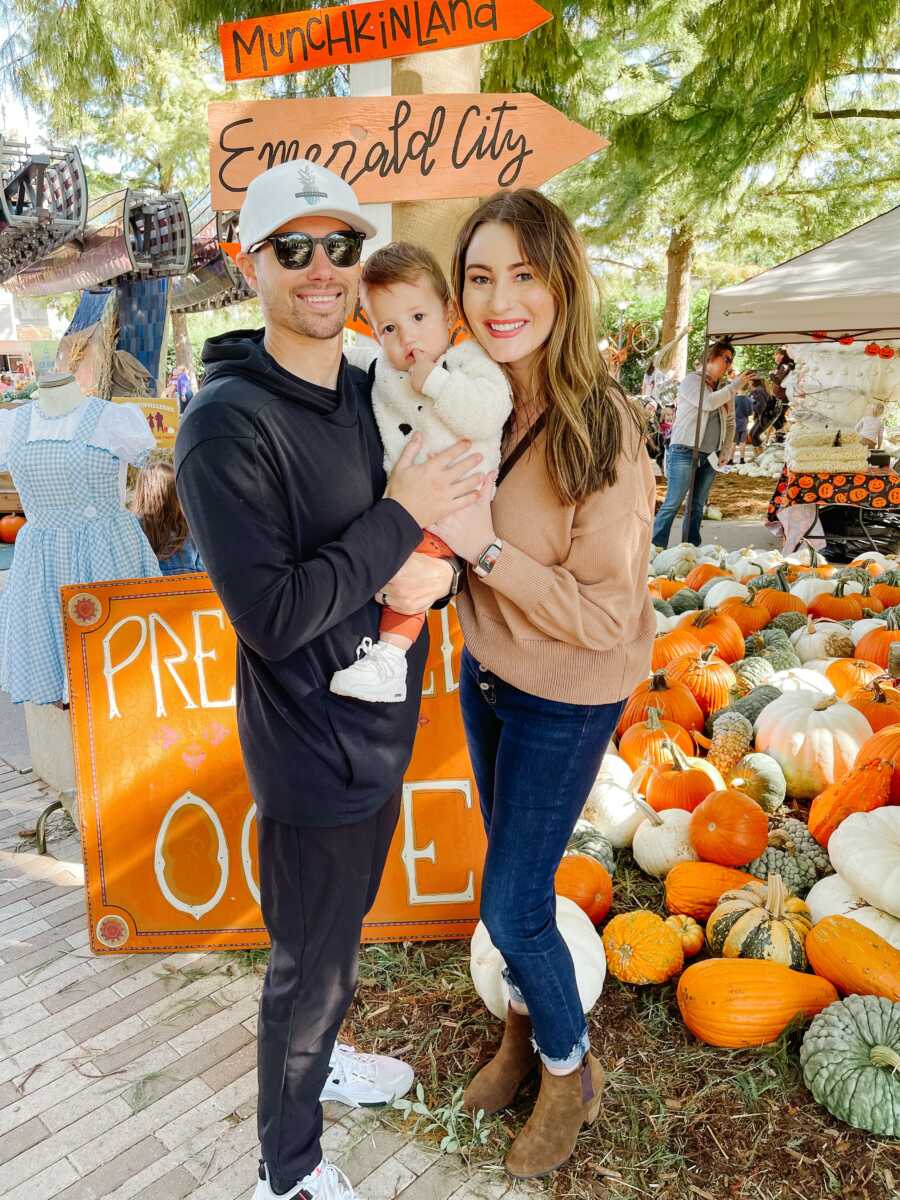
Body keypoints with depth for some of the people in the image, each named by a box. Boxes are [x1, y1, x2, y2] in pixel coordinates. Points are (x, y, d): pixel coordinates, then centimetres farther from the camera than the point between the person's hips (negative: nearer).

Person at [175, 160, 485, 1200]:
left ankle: (317, 1059, 56)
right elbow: (272, 617, -27)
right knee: (309, 966, 12)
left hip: (379, 726, 7)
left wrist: (435, 570, -13)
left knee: (338, 935, 28)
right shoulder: (227, 423, -21)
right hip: (310, 751, -7)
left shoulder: (373, 392, 3)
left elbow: (439, 523, 10)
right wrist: (402, 518, -23)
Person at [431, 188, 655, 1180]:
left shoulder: (602, 426, -24)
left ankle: (570, 1070, 34)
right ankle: (526, 1030, 48)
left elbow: (604, 616, -23)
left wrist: (482, 542, -28)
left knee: (510, 903, 4)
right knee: (513, 871, 22)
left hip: (565, 697, -6)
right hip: (486, 672, 6)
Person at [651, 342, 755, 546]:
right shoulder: (692, 380, -1)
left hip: (710, 457, 7)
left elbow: (729, 422, 21)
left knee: (697, 507, 7)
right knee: (672, 504, -10)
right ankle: (655, 548, -8)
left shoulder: (724, 390, 17)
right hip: (685, 452, -6)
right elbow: (708, 403, -18)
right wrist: (736, 385, -8)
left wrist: (726, 450, 10)